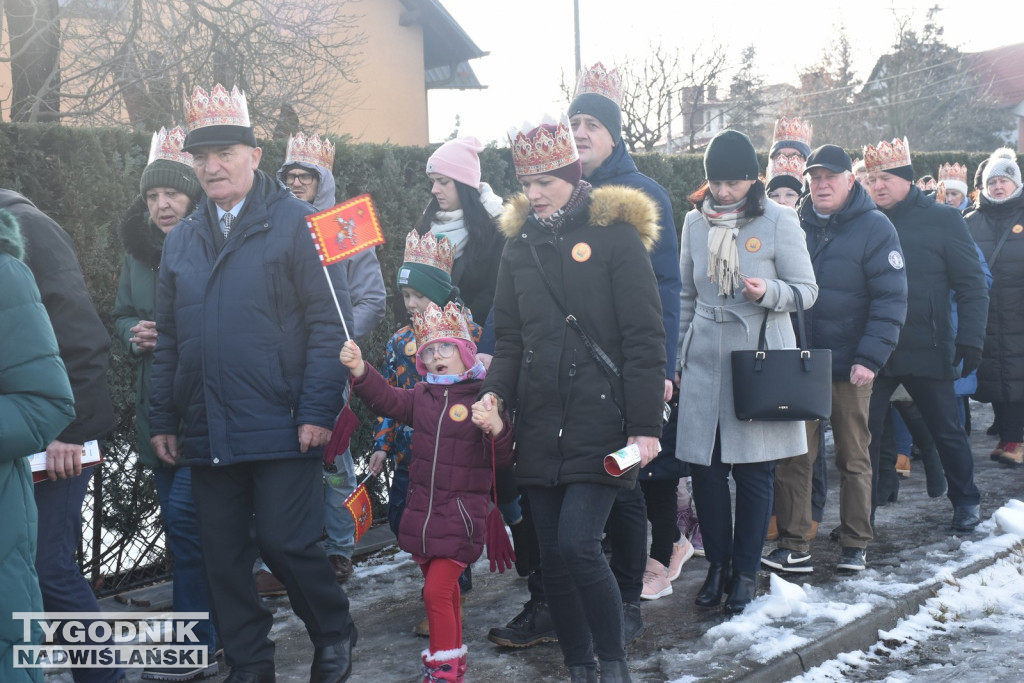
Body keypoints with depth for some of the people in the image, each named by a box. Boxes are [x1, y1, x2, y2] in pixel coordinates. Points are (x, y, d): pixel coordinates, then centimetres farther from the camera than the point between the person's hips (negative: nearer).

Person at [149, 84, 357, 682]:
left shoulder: (297, 224, -3)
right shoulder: (183, 240, 14)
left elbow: (328, 323, -9)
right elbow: (170, 339, 16)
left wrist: (318, 409, -15)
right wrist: (164, 419, 12)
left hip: (281, 428, -5)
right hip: (208, 432, 6)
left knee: (286, 544, -4)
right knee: (222, 553, 10)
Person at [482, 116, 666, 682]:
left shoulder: (615, 233, -4)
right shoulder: (519, 243, 11)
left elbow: (644, 337, -7)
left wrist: (645, 426, -12)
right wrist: (495, 391, -4)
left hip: (599, 422, -5)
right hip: (539, 424, 5)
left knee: (577, 544, -14)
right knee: (553, 554, 7)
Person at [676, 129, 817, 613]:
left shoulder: (779, 220, -3)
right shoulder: (695, 221, 8)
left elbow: (808, 290, -2)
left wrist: (770, 292, -23)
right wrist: (677, 358, 14)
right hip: (704, 361, 3)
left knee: (753, 469, 2)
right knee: (703, 466, 3)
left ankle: (746, 572, 17)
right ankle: (717, 564, 21)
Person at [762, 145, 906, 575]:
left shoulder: (875, 228, -4)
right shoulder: (794, 226, 7)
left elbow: (891, 299, -8)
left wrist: (870, 358, -17)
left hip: (850, 365, -3)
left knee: (854, 458, 9)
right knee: (793, 456, 1)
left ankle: (855, 544, 19)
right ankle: (794, 547, 8)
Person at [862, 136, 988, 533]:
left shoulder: (942, 219, -1)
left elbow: (972, 285, -2)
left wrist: (970, 339, -10)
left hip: (926, 349, -2)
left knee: (946, 429, 10)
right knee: (864, 430, 4)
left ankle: (965, 501, 28)